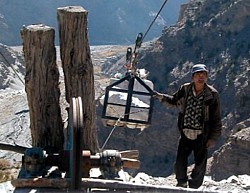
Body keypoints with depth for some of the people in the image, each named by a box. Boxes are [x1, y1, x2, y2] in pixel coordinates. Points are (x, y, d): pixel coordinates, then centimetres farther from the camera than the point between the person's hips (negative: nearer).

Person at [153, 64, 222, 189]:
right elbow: (174, 101, 19)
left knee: (200, 165, 5)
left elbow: (216, 118, -3)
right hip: (185, 134, 2)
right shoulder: (185, 89, -2)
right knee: (180, 162, 2)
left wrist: (213, 138, -5)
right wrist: (161, 97, 2)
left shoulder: (212, 94, -8)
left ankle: (193, 186, 27)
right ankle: (181, 183, 29)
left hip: (202, 136, -2)